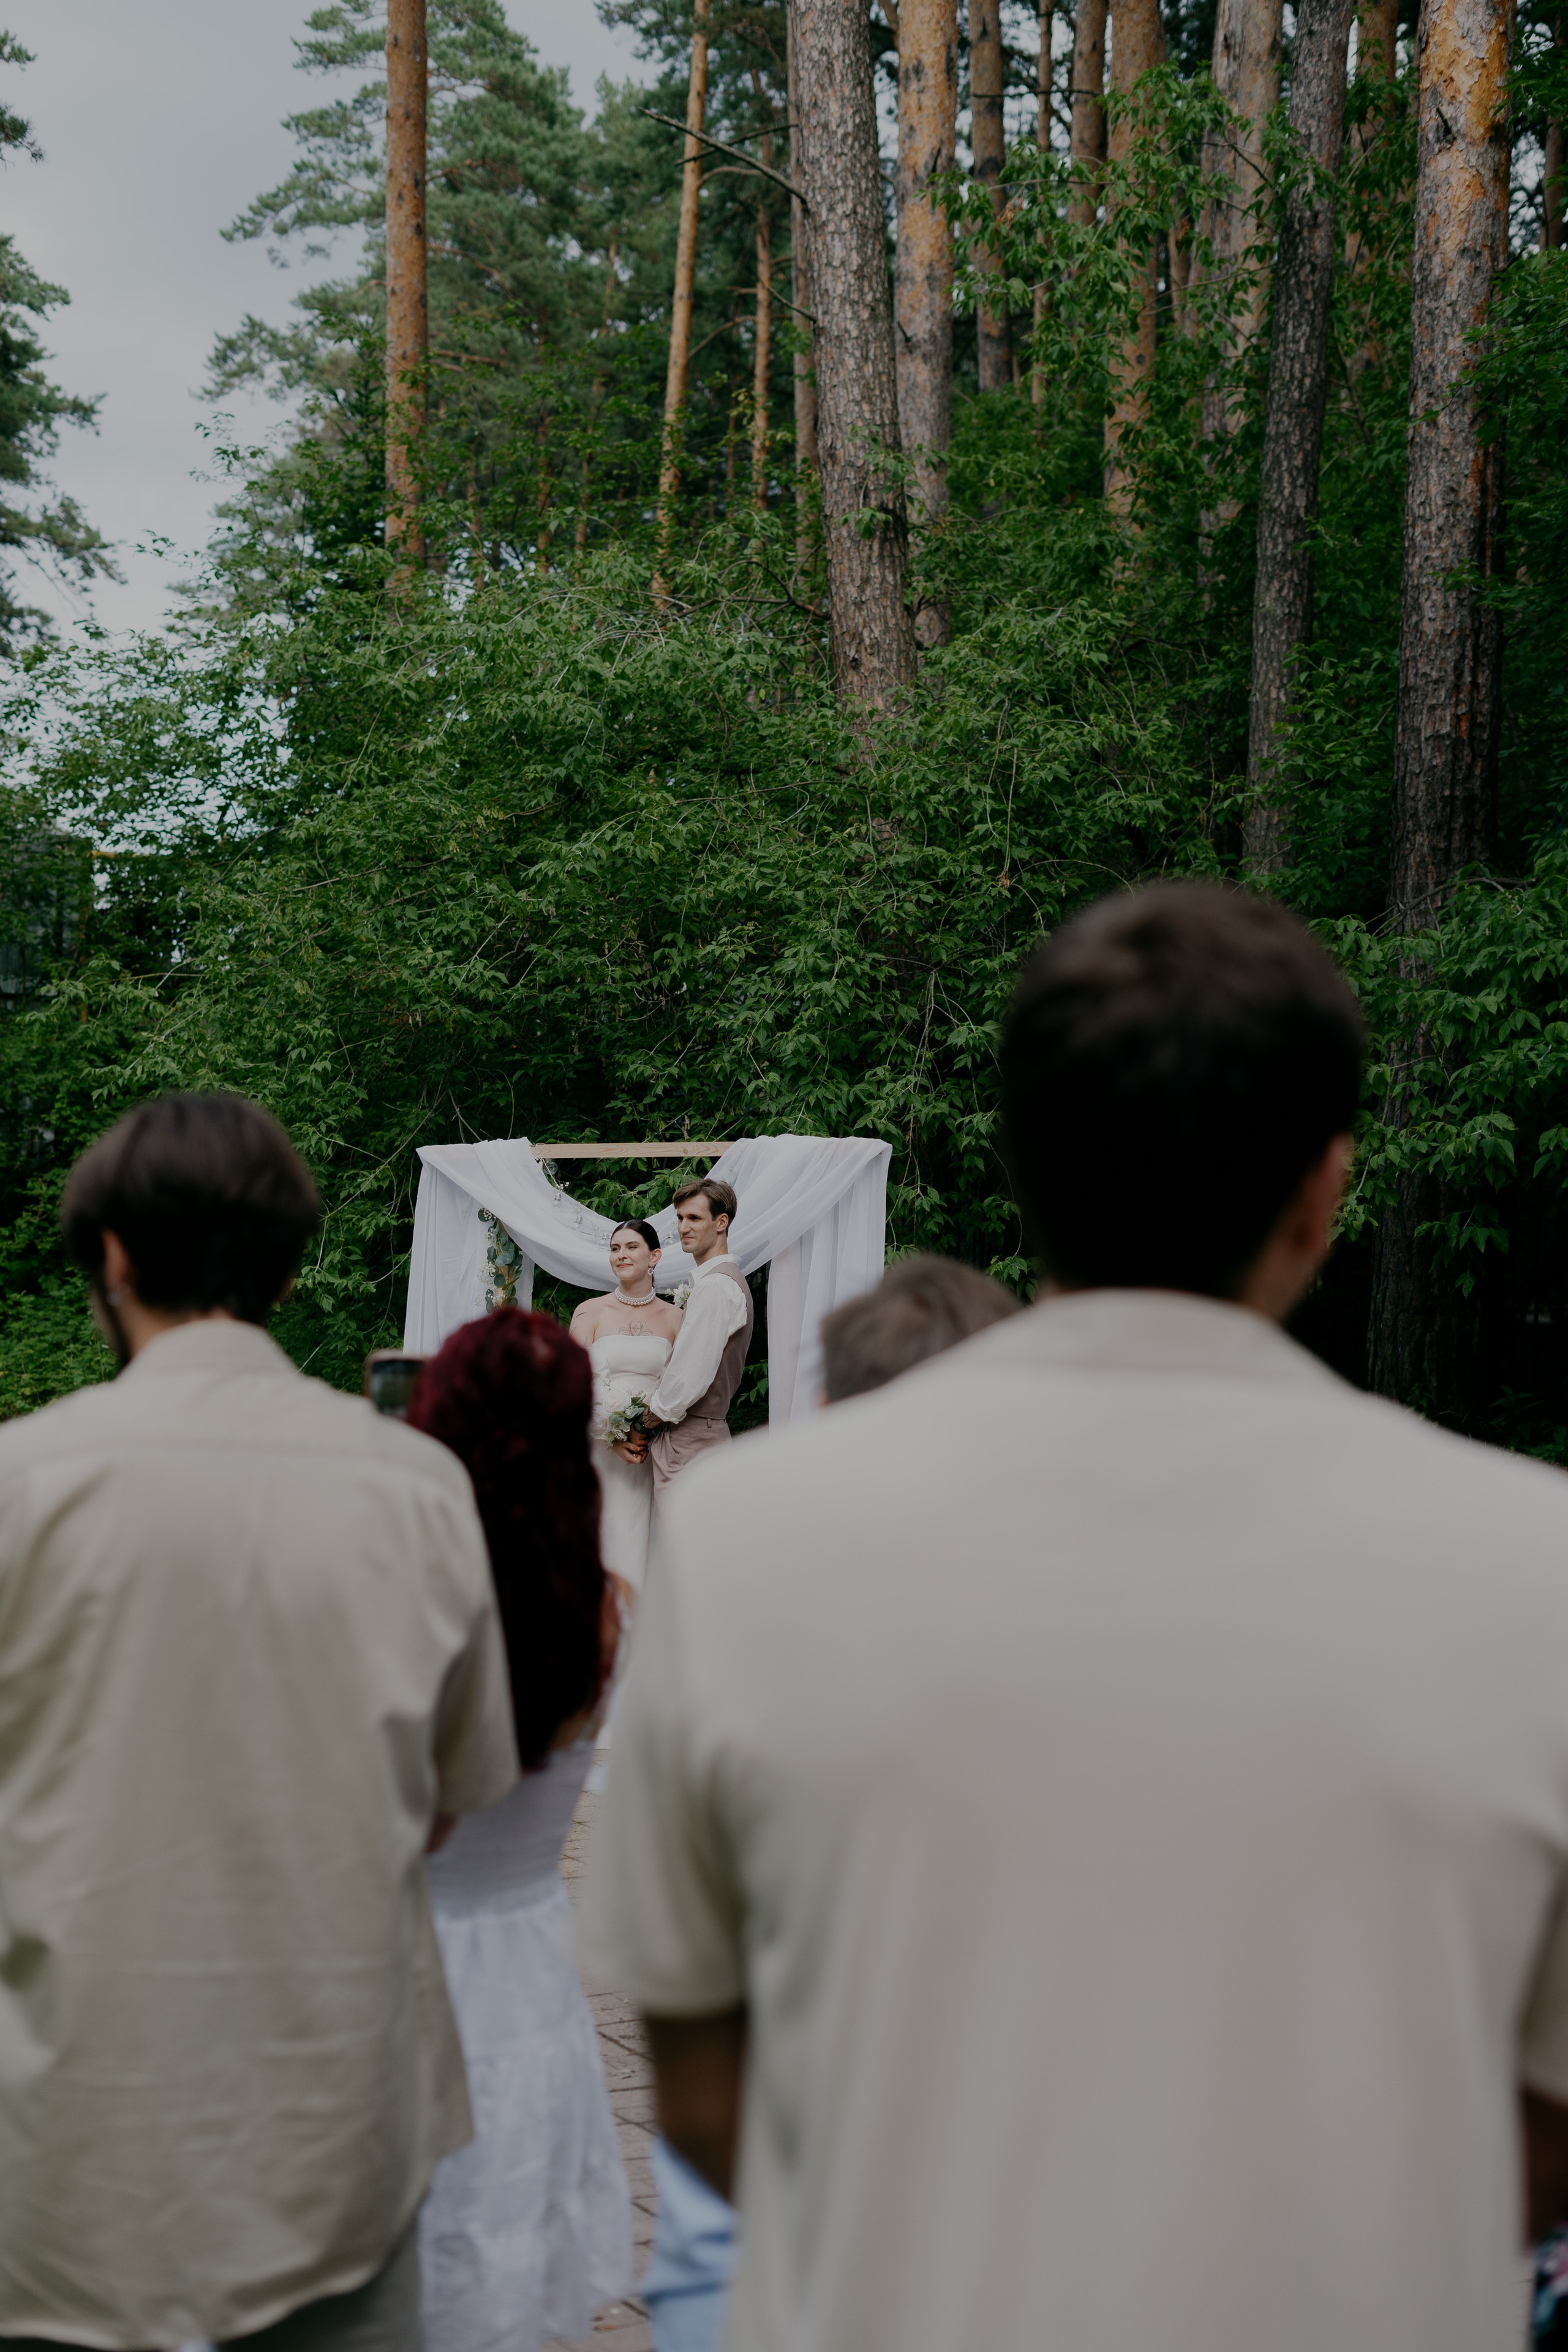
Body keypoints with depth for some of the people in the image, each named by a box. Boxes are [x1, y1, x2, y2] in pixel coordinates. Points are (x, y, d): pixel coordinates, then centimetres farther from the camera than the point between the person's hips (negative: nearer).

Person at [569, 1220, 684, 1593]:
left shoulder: (673, 1317, 7)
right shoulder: (589, 1313, 4)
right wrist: (613, 1438, -11)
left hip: (655, 1449, 1)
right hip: (600, 1447, -1)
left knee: (644, 1540, 0)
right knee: (604, 1538, -3)